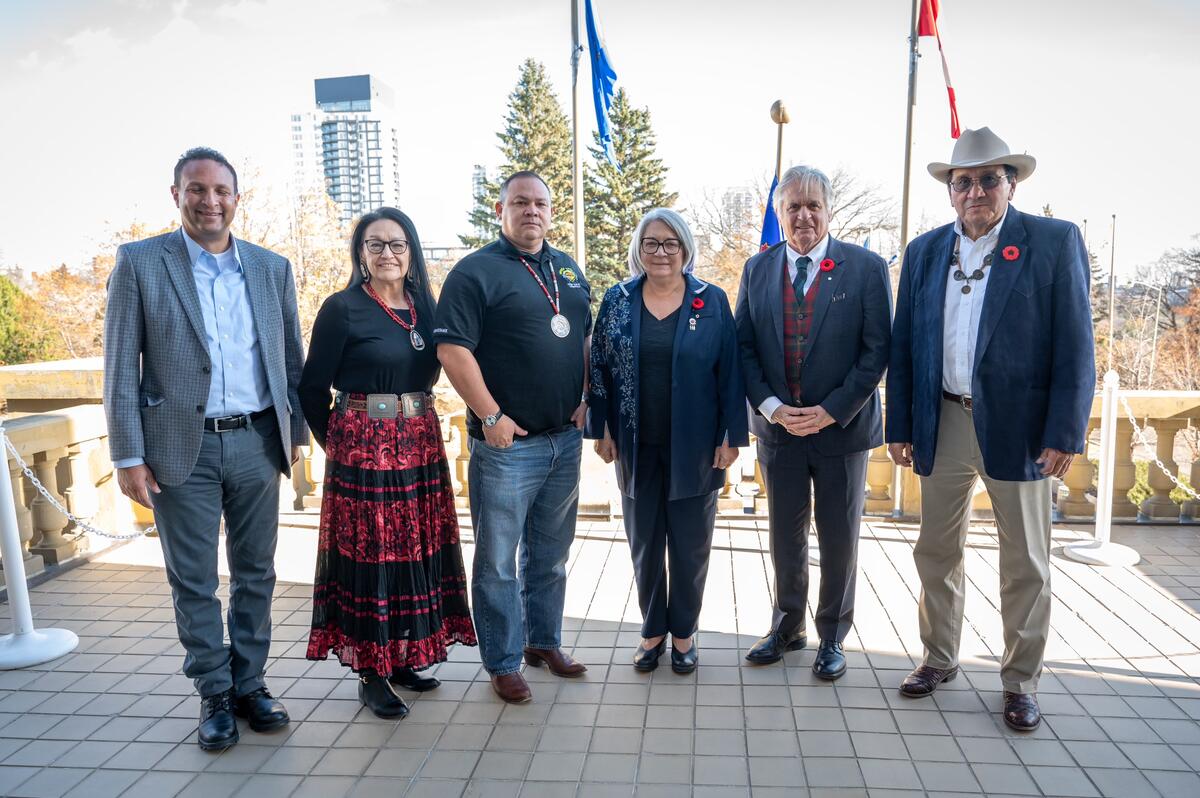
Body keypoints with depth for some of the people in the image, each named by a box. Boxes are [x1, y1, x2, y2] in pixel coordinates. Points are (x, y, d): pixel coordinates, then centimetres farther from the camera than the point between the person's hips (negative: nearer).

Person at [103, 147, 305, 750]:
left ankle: (249, 684, 27)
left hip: (256, 444, 3)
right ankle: (214, 695, 23)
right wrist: (128, 455, -7)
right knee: (193, 581, 7)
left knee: (255, 574, 11)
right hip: (181, 447, -2)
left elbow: (291, 357, 12)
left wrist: (295, 431, 8)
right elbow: (120, 366, -3)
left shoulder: (272, 268, 7)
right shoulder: (139, 262, -1)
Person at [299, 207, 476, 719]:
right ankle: (370, 674, 15)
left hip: (420, 445, 6)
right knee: (369, 554, 1)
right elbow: (313, 388, -3)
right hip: (365, 449, -5)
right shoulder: (343, 308, -6)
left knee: (417, 549, 10)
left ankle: (403, 657, 27)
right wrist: (336, 443, 2)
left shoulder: (424, 307, 9)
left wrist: (415, 425, 7)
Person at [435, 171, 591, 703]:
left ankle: (545, 641, 35)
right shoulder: (475, 272, -8)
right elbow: (452, 349, -15)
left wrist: (588, 399, 7)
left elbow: (587, 339, 19)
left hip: (565, 439, 7)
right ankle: (503, 664, 20)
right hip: (508, 442, -6)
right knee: (498, 561, 5)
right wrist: (491, 416, -18)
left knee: (550, 554, 18)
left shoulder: (568, 270, 13)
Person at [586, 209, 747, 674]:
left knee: (690, 546, 10)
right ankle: (652, 630, 30)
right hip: (636, 447, 2)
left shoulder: (712, 302, -2)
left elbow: (729, 373, -3)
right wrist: (601, 429, 0)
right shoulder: (617, 300, 2)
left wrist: (731, 436, -6)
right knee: (644, 543, 12)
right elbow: (600, 368, 4)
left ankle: (684, 632, 29)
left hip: (693, 448, -1)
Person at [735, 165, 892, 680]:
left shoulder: (866, 268, -5)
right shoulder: (758, 269, 4)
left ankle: (832, 637, 29)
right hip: (777, 425, 3)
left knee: (839, 537, 10)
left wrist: (831, 411, -16)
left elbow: (877, 350, -8)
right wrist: (771, 407, -11)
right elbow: (744, 347, 1)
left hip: (842, 426, -2)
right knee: (785, 535, 14)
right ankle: (787, 627, 33)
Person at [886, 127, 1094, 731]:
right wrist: (901, 426, 4)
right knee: (936, 551, 12)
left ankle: (1020, 680, 25)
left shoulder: (1055, 241, -2)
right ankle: (939, 658, 31)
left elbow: (1075, 346, -5)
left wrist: (1065, 432, -12)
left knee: (1025, 561, 8)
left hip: (1018, 425, -3)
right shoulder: (924, 251, 8)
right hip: (943, 424, 3)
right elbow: (903, 346, 7)